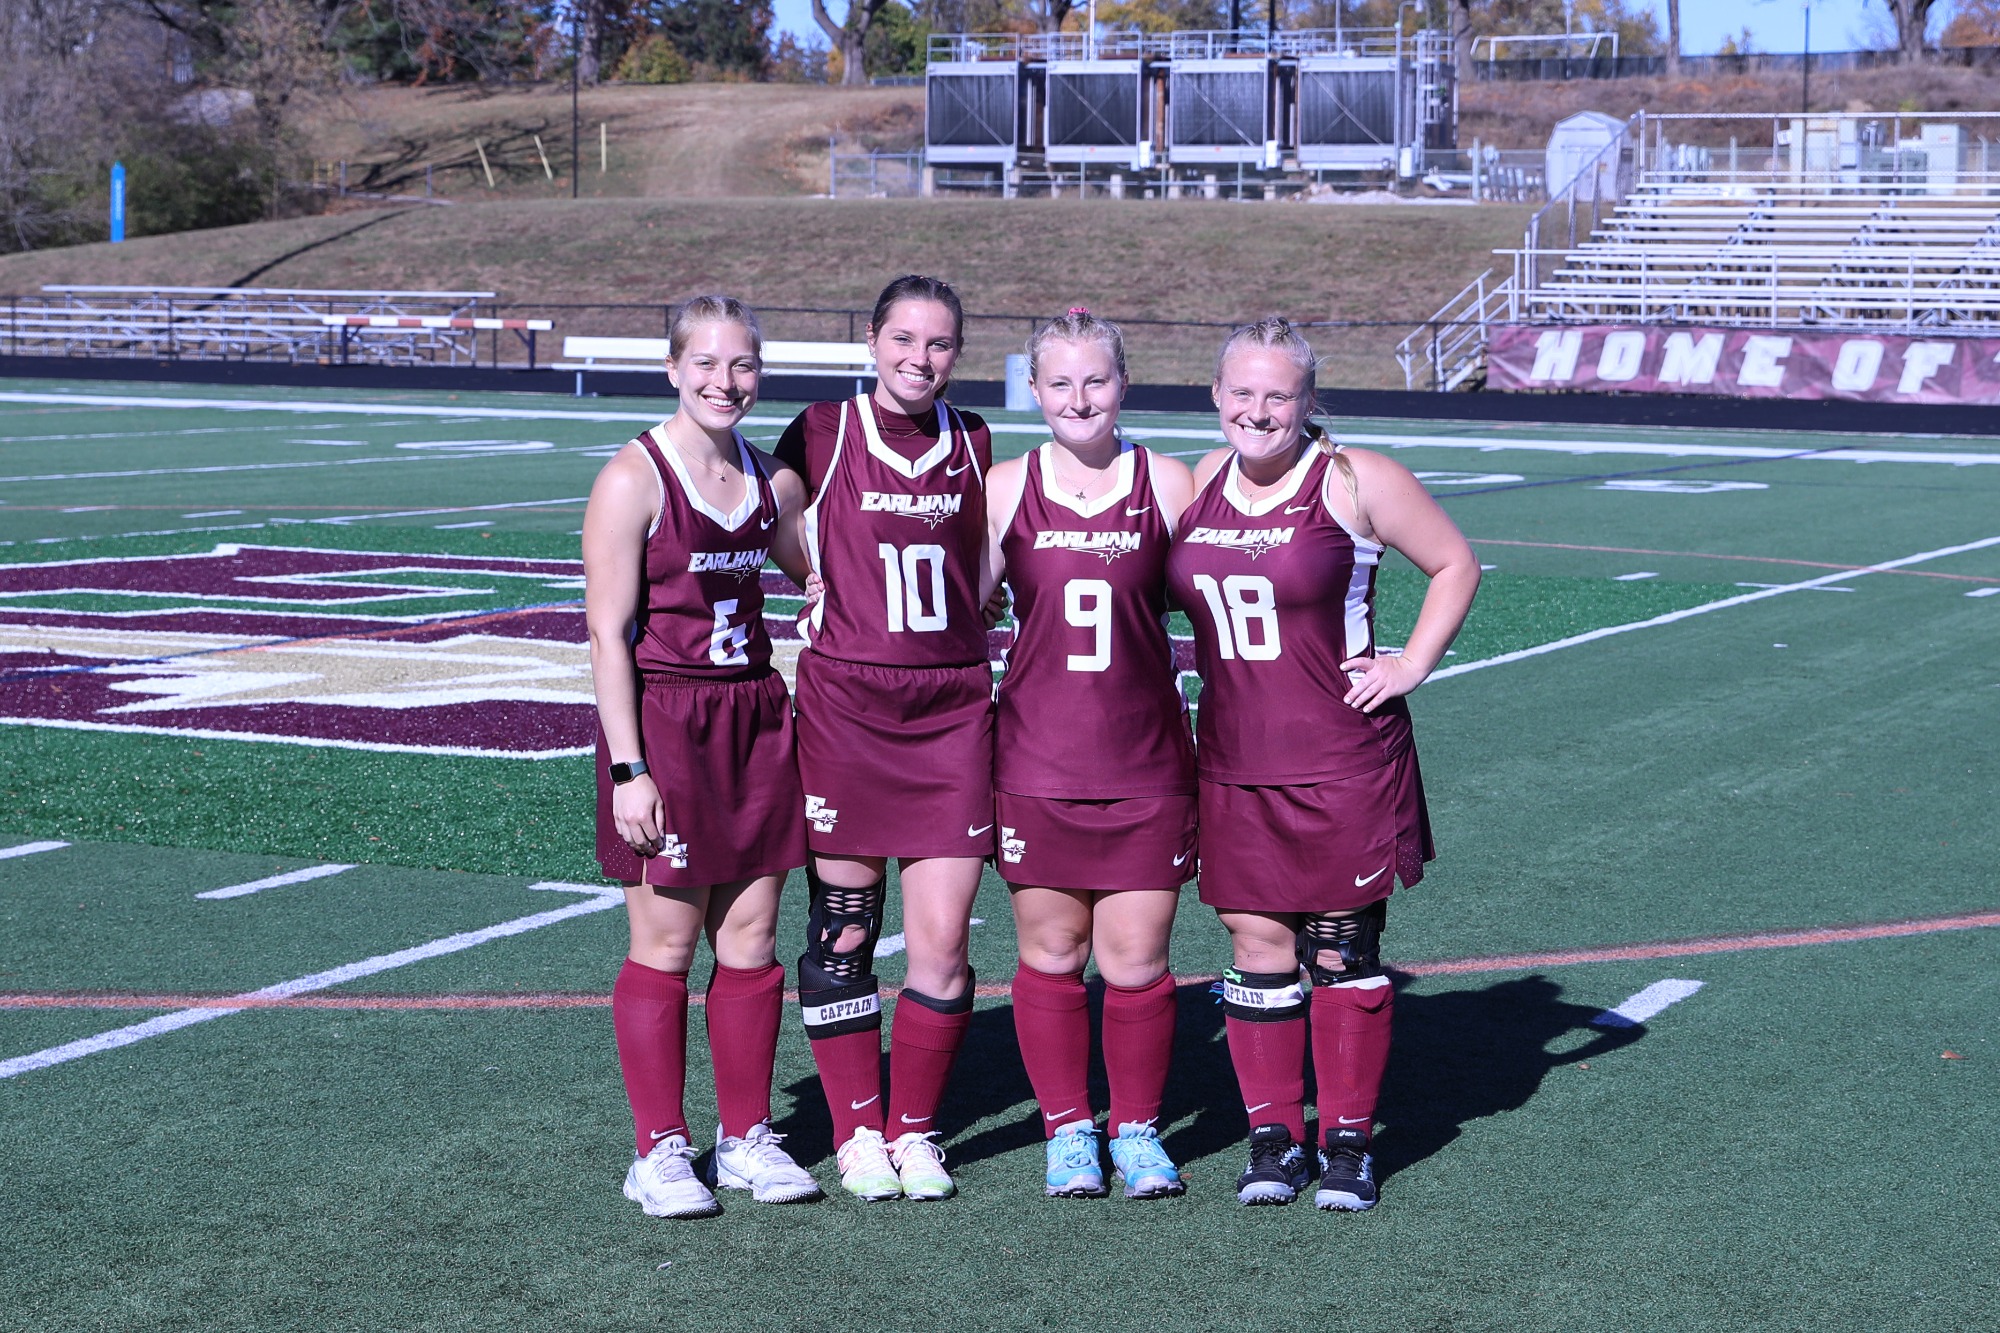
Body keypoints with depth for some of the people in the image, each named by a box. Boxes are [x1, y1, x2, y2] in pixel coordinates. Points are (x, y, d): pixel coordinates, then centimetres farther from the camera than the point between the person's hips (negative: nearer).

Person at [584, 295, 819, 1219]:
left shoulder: (773, 482, 8)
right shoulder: (634, 479, -8)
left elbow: (821, 577, 27)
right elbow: (607, 635, -11)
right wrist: (628, 769, -15)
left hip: (755, 719, 5)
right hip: (662, 721, -5)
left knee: (752, 943, 8)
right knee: (665, 946, 1)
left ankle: (745, 1137, 20)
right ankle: (660, 1151, 11)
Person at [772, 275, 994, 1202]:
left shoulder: (972, 444, 9)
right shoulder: (822, 434, 0)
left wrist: (965, 640, 11)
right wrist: (822, 596, 4)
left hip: (953, 708, 2)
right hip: (844, 703, -2)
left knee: (942, 940, -1)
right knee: (842, 931, 2)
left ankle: (914, 1128, 14)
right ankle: (858, 1132, 16)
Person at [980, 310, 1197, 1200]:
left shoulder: (1168, 484, 2)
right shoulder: (1004, 489, 3)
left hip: (1147, 759, 0)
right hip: (1036, 758, 0)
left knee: (1136, 961, 2)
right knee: (1050, 954, 6)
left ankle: (1137, 1129, 21)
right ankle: (1066, 1130, 23)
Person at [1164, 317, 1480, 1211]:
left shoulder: (1355, 481, -6)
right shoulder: (1201, 483, 7)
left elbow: (1455, 565, 2)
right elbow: (1171, 590, 25)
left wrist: (1411, 667, -5)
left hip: (1342, 765, -4)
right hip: (1233, 762, 4)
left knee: (1341, 949, 2)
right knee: (1256, 942, 5)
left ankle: (1350, 1142, 13)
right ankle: (1273, 1139, 16)